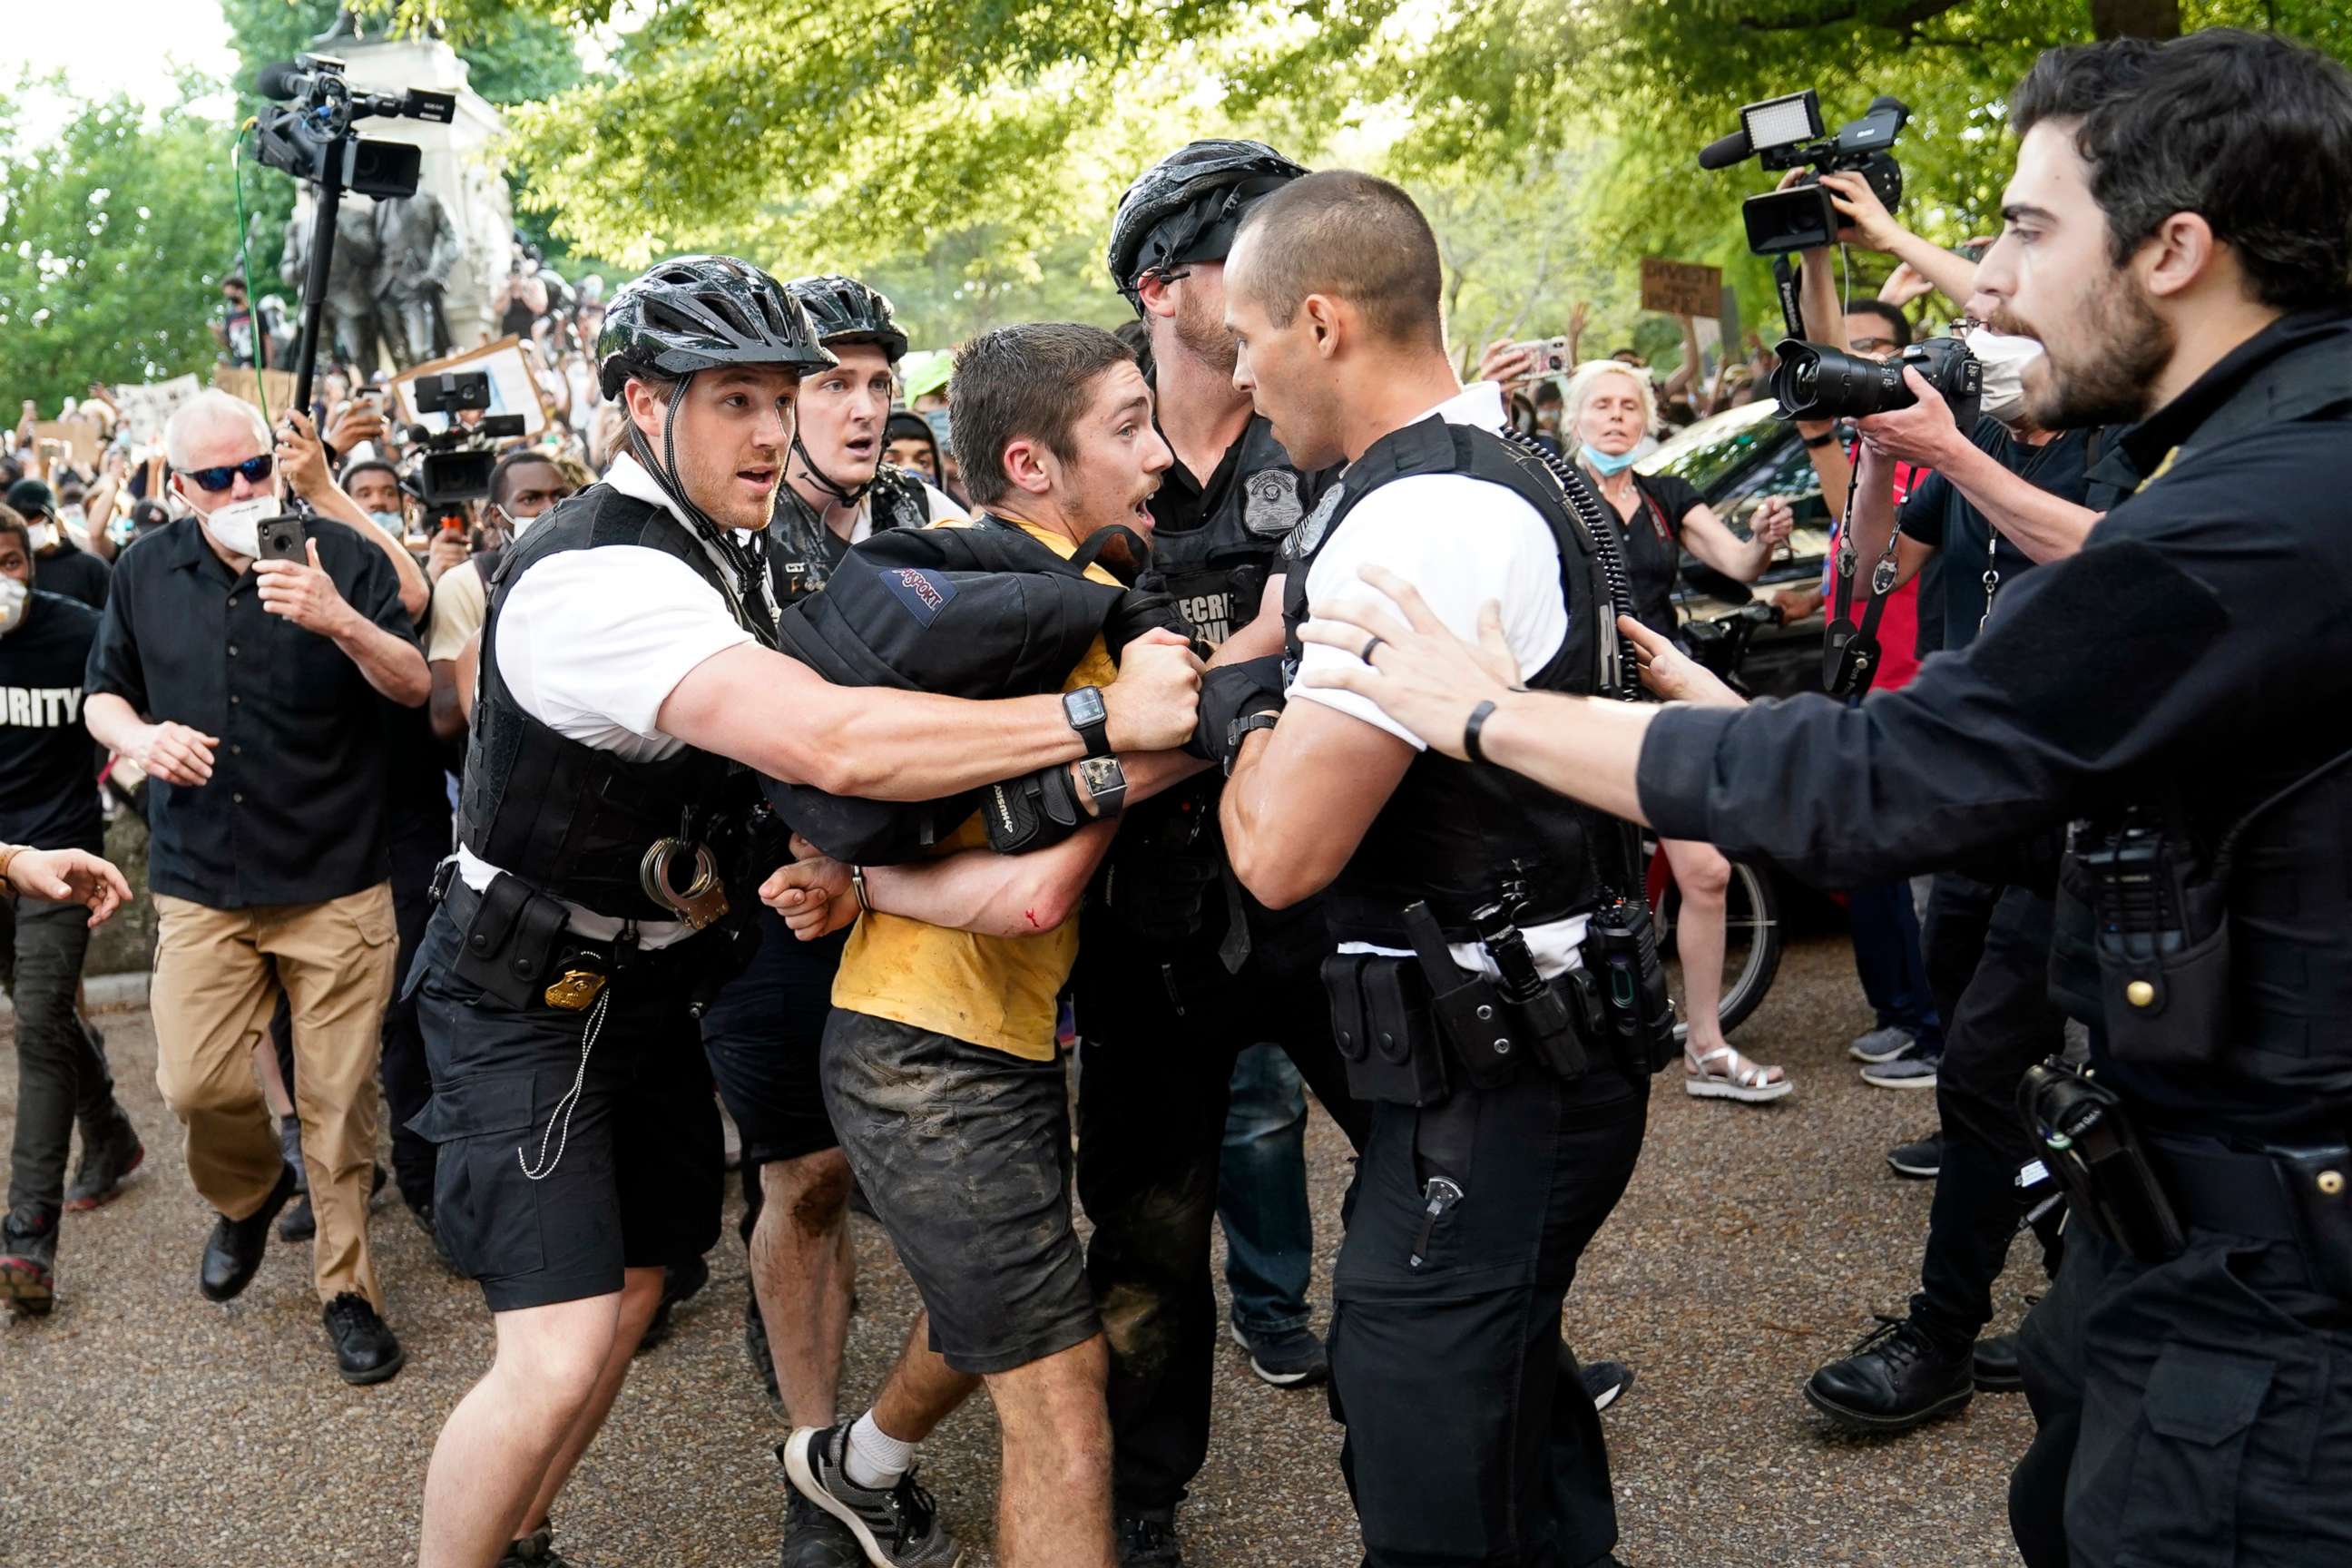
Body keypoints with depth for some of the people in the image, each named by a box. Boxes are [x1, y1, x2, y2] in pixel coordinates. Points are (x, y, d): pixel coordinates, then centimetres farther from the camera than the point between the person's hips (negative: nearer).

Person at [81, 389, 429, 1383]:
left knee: (340, 1100, 2)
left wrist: (340, 620, -28)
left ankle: (346, 1286, 20)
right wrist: (140, 736, -6)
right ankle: (249, 1192, 30)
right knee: (195, 1084, -5)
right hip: (202, 883, 3)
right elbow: (102, 694, 17)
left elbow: (415, 686, -10)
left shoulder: (341, 555, -3)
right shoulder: (148, 572, 7)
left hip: (337, 882, -2)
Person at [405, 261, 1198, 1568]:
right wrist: (1102, 715, -38)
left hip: (649, 983, 9)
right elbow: (833, 742, -39)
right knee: (561, 1354, -15)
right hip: (530, 1001, -9)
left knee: (628, 1301, 16)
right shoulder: (601, 575, -27)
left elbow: (798, 742, 18)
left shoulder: (722, 559, 6)